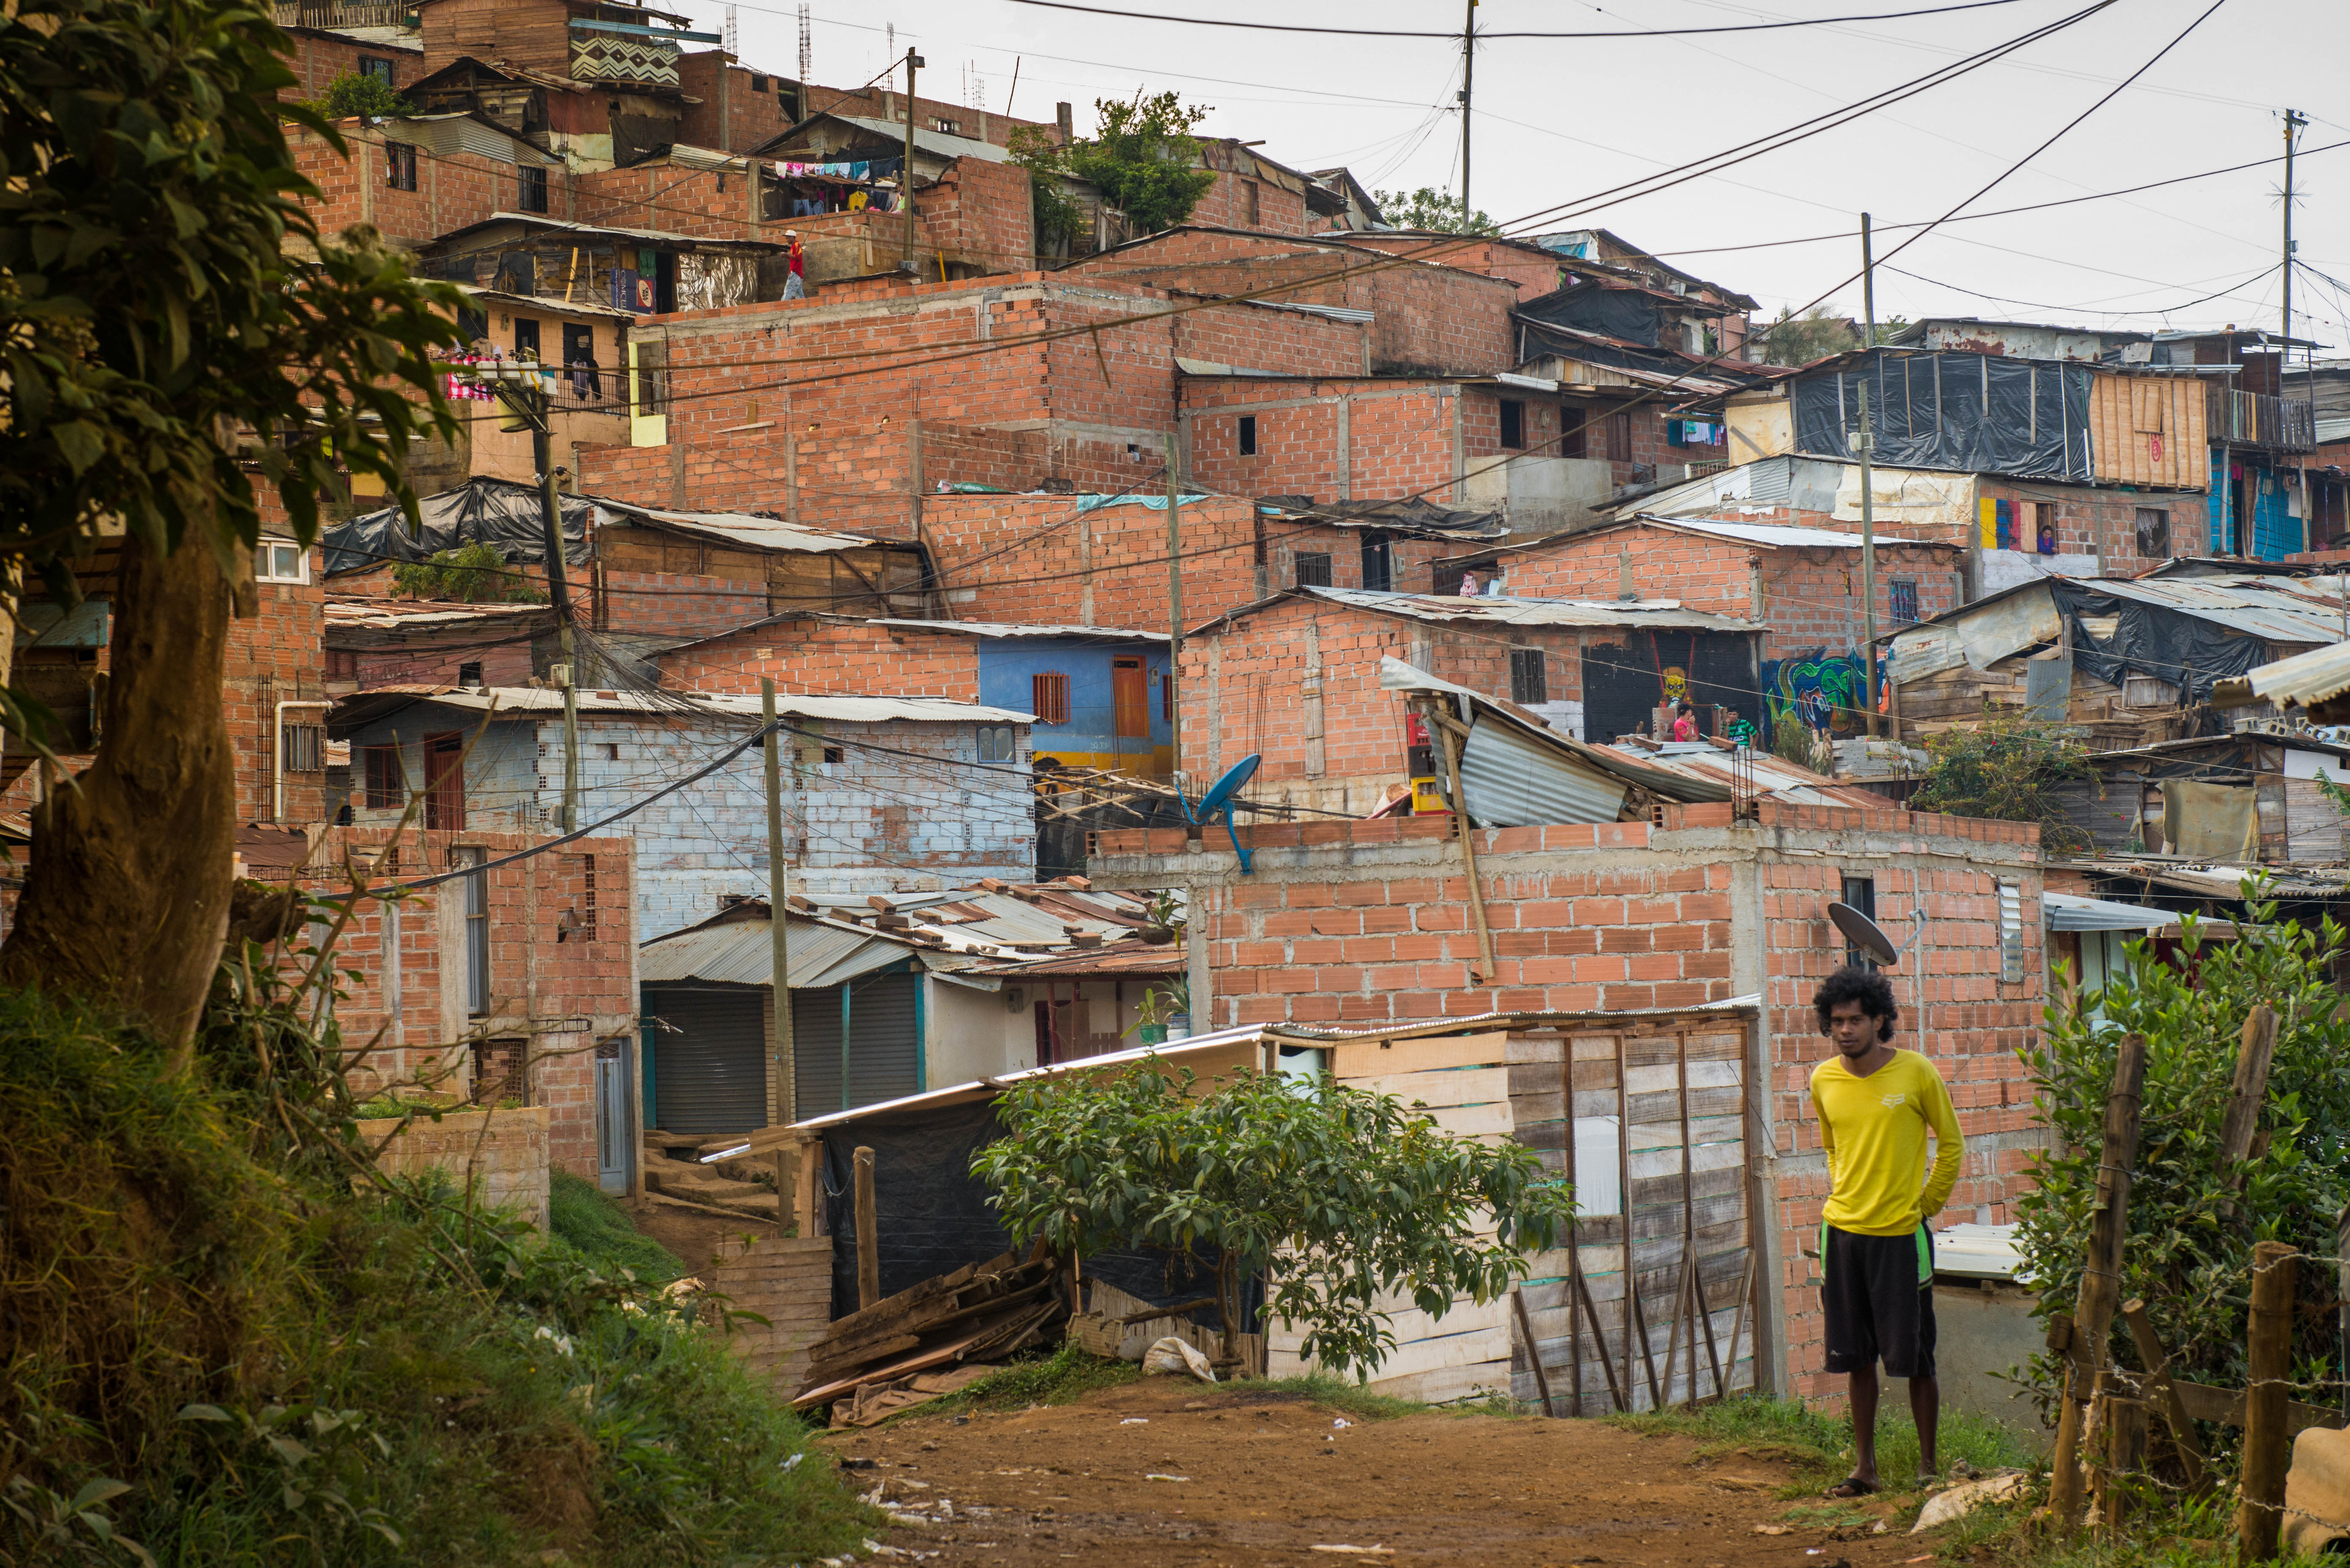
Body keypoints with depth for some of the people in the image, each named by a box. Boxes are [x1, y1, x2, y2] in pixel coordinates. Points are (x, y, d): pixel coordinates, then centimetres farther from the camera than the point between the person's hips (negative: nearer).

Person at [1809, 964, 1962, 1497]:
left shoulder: (1917, 1073, -8)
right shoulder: (1823, 1081, 3)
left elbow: (1951, 1144, 4)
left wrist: (1926, 1205, 1)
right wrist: (1840, 1200, 12)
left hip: (1901, 1234, -3)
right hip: (1842, 1233, 4)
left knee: (1914, 1358, 1)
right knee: (1856, 1358, 7)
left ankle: (1928, 1466, 12)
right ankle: (1864, 1467, 15)